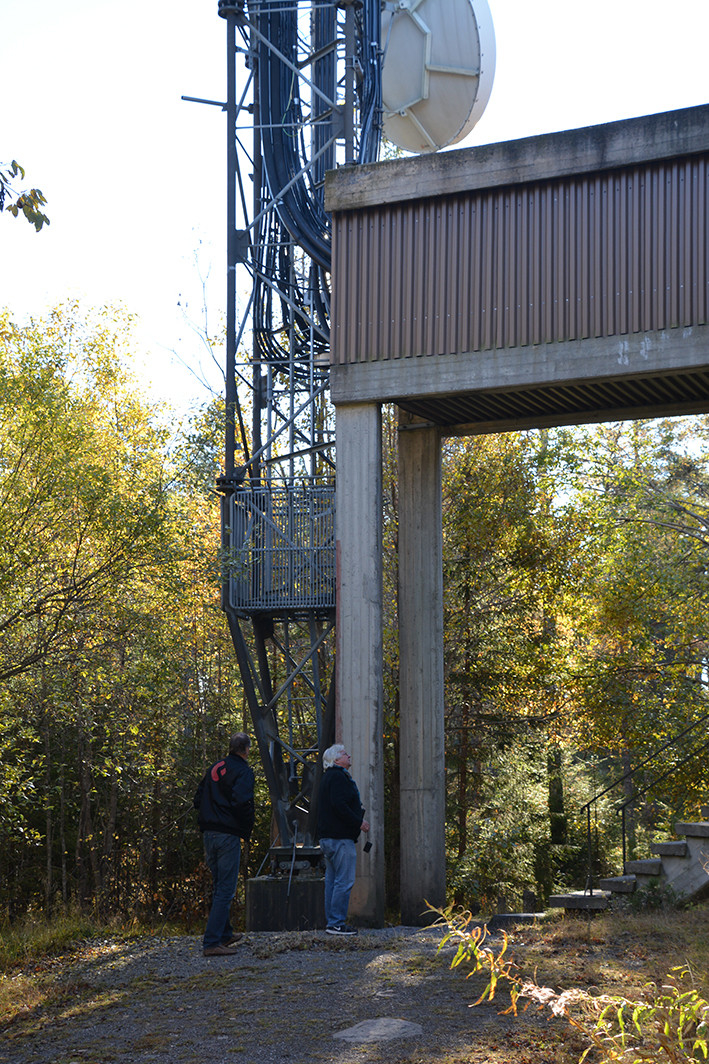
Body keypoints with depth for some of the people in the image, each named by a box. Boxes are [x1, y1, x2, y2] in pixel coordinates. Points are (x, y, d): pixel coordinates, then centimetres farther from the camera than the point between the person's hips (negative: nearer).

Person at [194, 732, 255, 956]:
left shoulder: (214, 769, 15)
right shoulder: (243, 771, -8)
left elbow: (198, 800, 16)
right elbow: (241, 802, -23)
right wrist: (247, 830, -9)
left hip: (209, 834, 8)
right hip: (228, 835, -8)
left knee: (219, 886, 20)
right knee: (225, 889, -5)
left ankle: (225, 934, 31)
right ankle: (211, 943, -10)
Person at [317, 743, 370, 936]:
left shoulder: (330, 777, 20)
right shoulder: (338, 777, -13)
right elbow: (339, 805, -23)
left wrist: (358, 820, 17)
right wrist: (359, 822, -16)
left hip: (328, 837, 11)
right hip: (340, 837, -11)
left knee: (332, 880, 13)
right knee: (344, 881, -8)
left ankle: (331, 922, 16)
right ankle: (336, 923, -8)